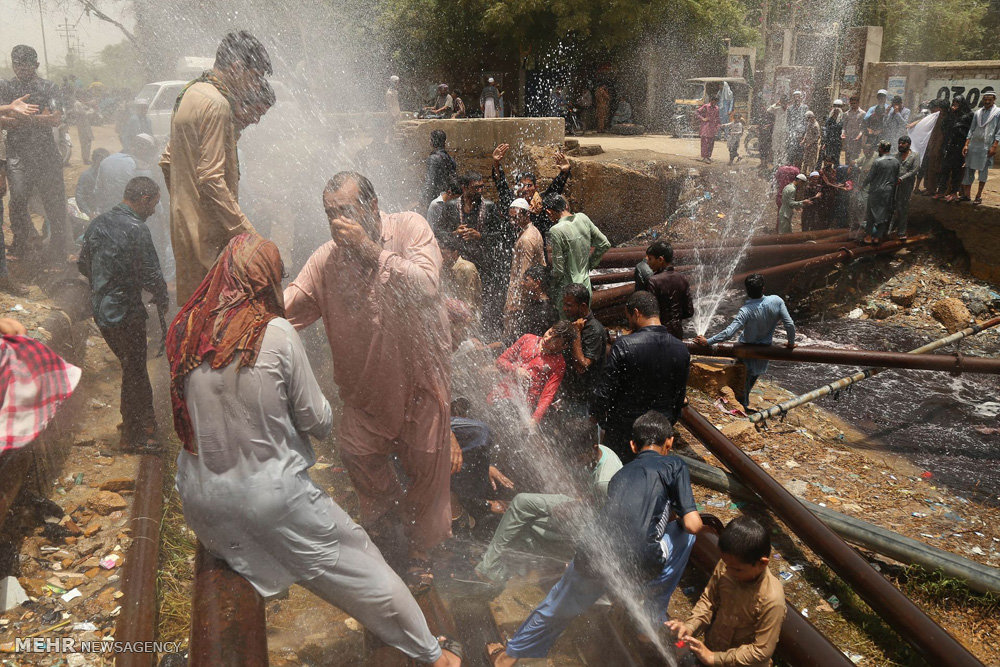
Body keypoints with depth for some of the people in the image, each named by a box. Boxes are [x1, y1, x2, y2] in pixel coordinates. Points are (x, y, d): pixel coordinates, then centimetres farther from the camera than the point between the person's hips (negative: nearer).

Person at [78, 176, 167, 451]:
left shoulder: (98, 223, 6)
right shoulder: (136, 229, -19)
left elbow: (83, 264, 14)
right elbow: (151, 275, -19)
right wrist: (162, 299, -1)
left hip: (99, 307, 8)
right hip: (126, 312, -8)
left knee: (132, 365, 22)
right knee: (134, 371, 6)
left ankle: (144, 419, 35)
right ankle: (134, 436, 17)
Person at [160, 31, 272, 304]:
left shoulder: (190, 93, 16)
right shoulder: (217, 104, -16)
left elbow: (167, 161, 24)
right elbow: (211, 179, -23)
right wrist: (246, 232, -22)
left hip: (183, 221, 10)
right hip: (209, 232, -10)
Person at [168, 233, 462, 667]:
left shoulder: (183, 332, -5)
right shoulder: (276, 334, -18)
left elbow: (183, 415, 9)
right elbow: (319, 422, -11)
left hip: (199, 497, 5)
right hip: (271, 495, -4)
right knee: (362, 569, 9)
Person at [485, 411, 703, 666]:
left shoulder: (620, 474, 25)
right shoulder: (674, 465, 10)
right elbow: (693, 525, 3)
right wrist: (680, 517, 26)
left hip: (593, 560, 4)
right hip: (641, 565, -4)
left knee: (558, 607, 31)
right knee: (685, 534, 24)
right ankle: (655, 620, 31)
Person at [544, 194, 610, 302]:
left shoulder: (556, 231, -21)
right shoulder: (583, 218, -2)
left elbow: (558, 269, -19)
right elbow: (605, 244, 6)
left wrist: (552, 289, -2)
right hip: (586, 284, 7)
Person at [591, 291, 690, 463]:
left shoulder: (624, 345, -21)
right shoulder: (681, 350, -5)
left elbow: (604, 392, -17)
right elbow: (680, 397, 5)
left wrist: (596, 416, 1)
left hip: (624, 429, -4)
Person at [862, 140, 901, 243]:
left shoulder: (877, 162, -15)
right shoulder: (896, 162, 2)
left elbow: (869, 177, -9)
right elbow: (897, 178, 9)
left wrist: (864, 184, 9)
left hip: (876, 191, -5)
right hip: (889, 192, 5)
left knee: (871, 213, 6)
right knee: (884, 214, 10)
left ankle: (868, 237, 9)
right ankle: (878, 237, 14)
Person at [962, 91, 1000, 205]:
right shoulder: (977, 112, 13)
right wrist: (966, 144, 5)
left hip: (987, 146, -4)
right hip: (973, 145, 4)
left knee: (983, 170, 1)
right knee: (969, 170, 2)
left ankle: (979, 196, 7)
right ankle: (967, 194, 8)